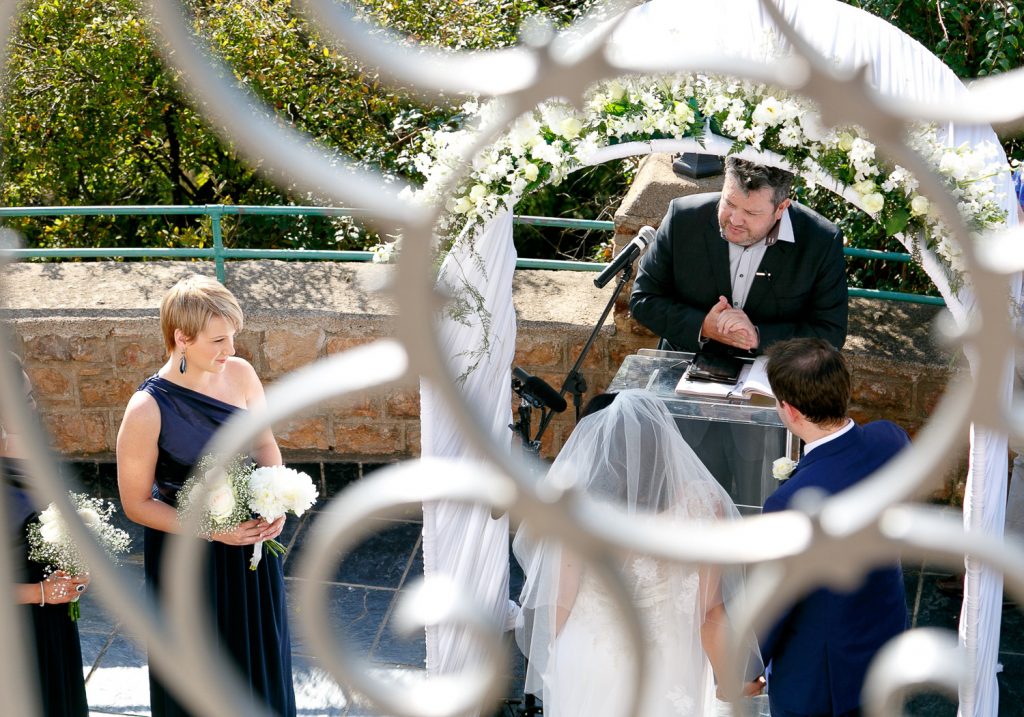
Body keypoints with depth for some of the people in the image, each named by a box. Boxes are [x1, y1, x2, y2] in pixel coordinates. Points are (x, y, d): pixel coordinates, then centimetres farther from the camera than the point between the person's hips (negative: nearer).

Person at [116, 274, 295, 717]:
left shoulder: (240, 374, -12)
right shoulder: (147, 411, -25)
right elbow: (137, 503, -15)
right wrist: (212, 531, -22)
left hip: (251, 536, 4)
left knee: (259, 652, 24)